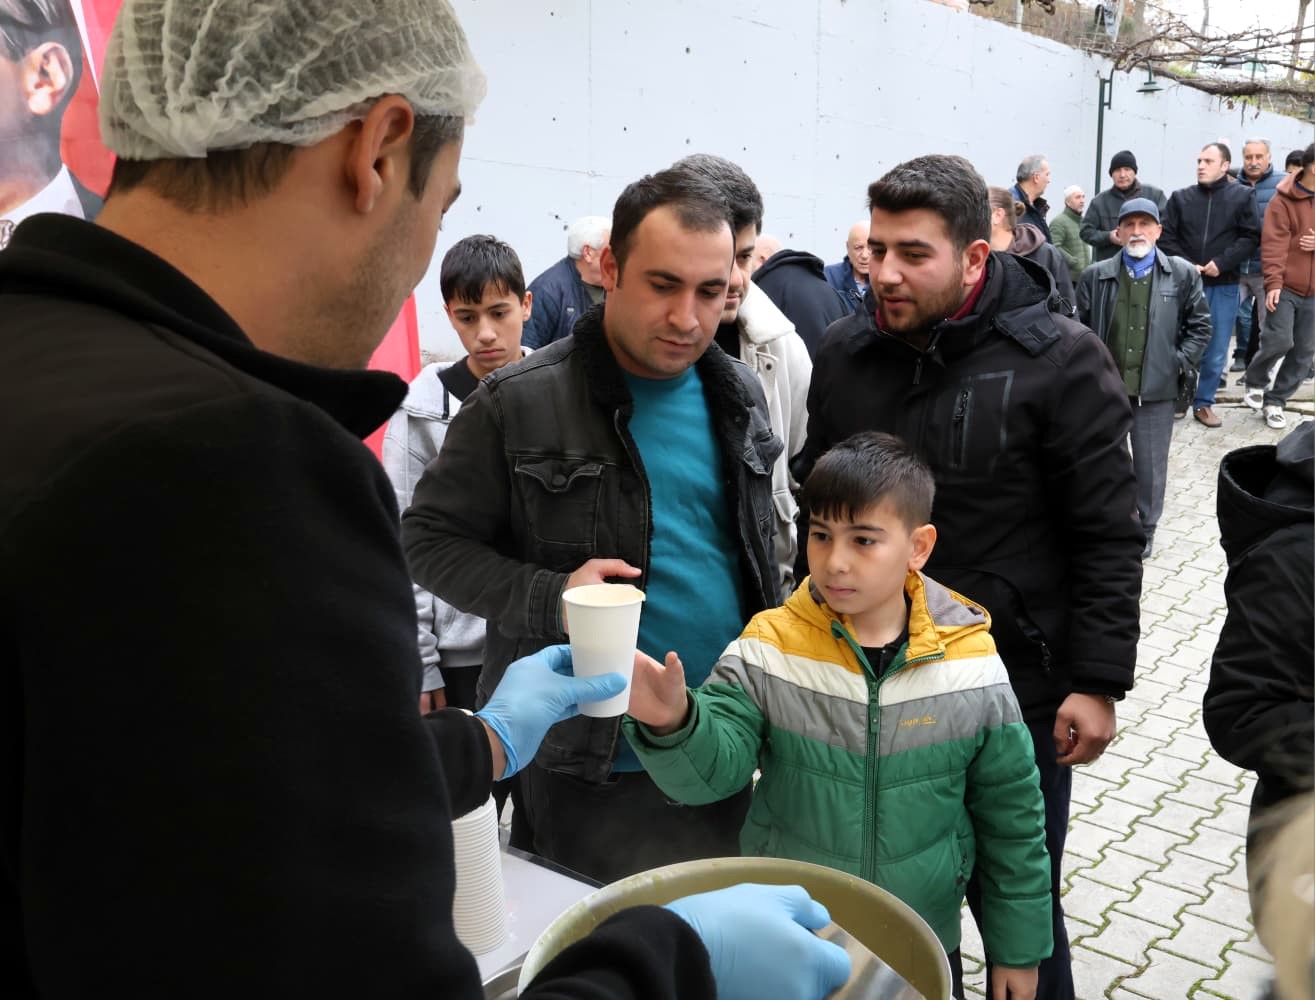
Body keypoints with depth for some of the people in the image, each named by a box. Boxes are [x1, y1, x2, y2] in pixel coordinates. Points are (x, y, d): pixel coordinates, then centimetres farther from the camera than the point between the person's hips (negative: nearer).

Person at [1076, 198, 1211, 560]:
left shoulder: (1182, 274, -1)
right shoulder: (1096, 276, 0)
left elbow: (1200, 325, 6)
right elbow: (1080, 326, 7)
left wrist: (1180, 363, -3)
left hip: (1156, 388, -1)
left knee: (1151, 464, 7)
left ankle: (1145, 529, 24)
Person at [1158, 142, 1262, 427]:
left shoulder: (1243, 196, 2)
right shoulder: (1181, 197, 5)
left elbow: (1251, 237, -2)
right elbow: (1165, 237, 0)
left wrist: (1222, 263, -14)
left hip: (1224, 286, 0)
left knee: (1216, 352, 6)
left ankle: (1204, 403, 19)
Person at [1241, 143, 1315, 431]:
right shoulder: (1284, 200, -7)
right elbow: (1273, 245, -14)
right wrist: (1273, 283, -22)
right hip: (1285, 286, -5)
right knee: (1279, 341, -13)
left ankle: (1275, 401, 17)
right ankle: (1255, 382, 16)